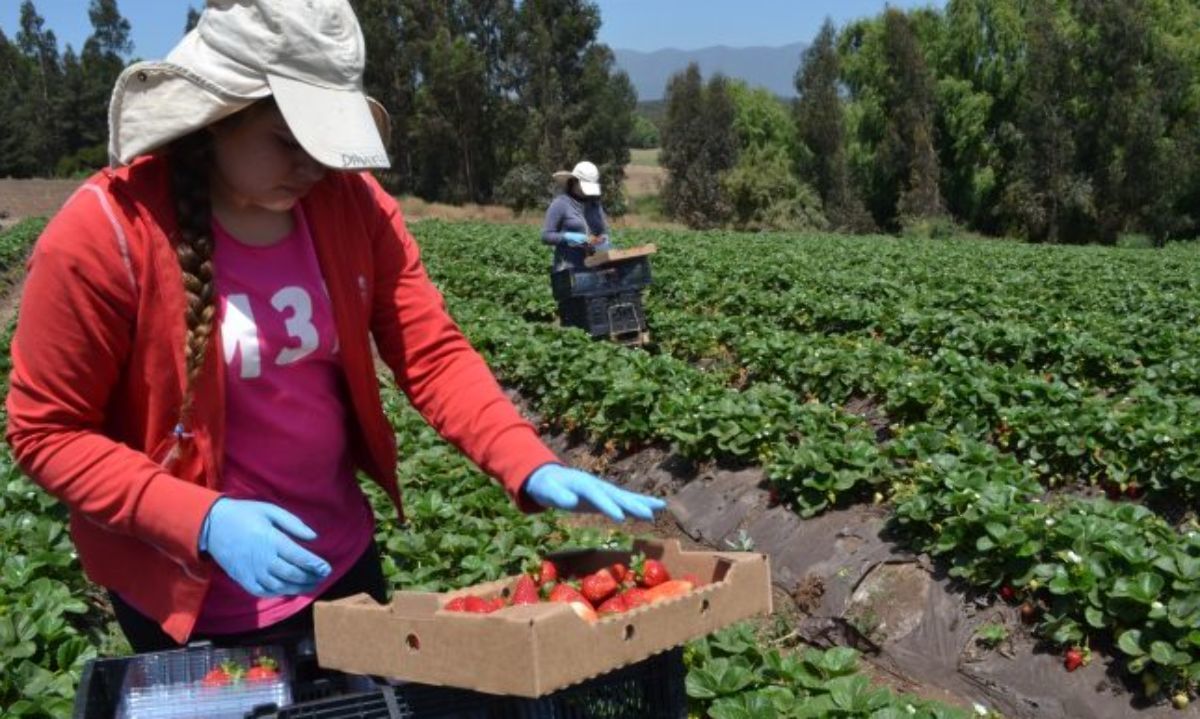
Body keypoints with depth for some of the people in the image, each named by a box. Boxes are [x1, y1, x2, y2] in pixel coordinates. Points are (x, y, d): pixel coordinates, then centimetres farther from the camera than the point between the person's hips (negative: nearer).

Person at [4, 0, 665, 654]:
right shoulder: (103, 233, -21)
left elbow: (435, 355, -10)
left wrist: (531, 467, -25)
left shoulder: (353, 204, -9)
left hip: (342, 561, 5)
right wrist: (201, 522, -27)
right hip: (186, 597, -4)